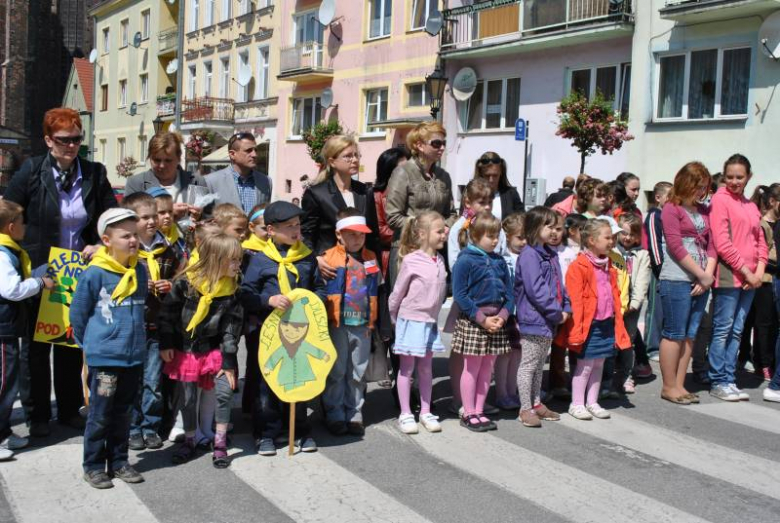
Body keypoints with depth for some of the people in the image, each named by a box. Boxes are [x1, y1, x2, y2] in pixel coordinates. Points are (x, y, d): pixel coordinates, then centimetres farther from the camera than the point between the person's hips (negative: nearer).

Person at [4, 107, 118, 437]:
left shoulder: (94, 174, -1)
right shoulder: (31, 171, -8)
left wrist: (100, 245, -10)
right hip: (38, 272, -2)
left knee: (73, 343, 12)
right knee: (35, 344, 7)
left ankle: (70, 410, 25)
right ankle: (37, 415, 20)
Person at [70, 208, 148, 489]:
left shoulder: (140, 271, 4)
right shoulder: (94, 274, -12)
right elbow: (78, 313, -2)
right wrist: (89, 344, 6)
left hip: (134, 356, 5)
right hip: (103, 357, -5)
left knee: (123, 413, 15)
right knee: (100, 415, 3)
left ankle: (119, 461, 27)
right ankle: (93, 465, 17)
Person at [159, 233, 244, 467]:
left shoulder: (231, 290, -8)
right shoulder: (185, 282, -13)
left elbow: (232, 328, -6)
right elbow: (167, 313, -4)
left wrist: (229, 362, -8)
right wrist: (166, 344, -3)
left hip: (214, 349, 1)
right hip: (184, 350, -1)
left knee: (225, 392, -12)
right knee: (187, 399, 6)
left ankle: (220, 443, 4)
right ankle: (189, 441, 27)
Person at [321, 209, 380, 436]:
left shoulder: (371, 258, 9)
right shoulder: (329, 258, -4)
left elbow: (376, 292, 15)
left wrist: (373, 321, 12)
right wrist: (324, 321, -9)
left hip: (362, 325, 4)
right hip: (337, 325, -3)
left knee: (357, 373, 11)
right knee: (336, 371, 5)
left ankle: (354, 414, 22)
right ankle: (335, 415, 15)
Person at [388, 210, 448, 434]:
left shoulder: (440, 260, 2)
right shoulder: (411, 260, -16)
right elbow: (398, 292, -7)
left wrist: (434, 313, 10)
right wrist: (394, 318, 1)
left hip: (430, 321, 6)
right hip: (411, 321, -6)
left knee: (426, 367, 13)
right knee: (407, 367, 5)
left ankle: (426, 412, 22)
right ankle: (405, 414, 13)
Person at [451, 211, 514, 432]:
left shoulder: (499, 262, 8)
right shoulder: (465, 260, -9)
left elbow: (509, 293, 9)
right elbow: (460, 295, -13)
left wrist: (502, 316, -8)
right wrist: (482, 319, -16)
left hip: (497, 321, 6)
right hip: (472, 322, -6)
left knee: (487, 369, 12)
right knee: (471, 369, 4)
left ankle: (479, 412, 22)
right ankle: (469, 414, 15)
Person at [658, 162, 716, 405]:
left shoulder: (704, 211, 16)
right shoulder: (672, 208, -4)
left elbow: (711, 244, 11)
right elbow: (676, 246, -12)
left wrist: (708, 275, -4)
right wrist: (702, 275, -10)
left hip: (701, 282, 7)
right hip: (676, 280, -7)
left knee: (690, 335, 9)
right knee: (674, 334, -3)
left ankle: (679, 385, 16)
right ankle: (669, 387, 5)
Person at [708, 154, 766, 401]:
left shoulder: (750, 206, 16)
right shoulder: (720, 199, -4)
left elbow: (760, 241, 18)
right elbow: (722, 242, -11)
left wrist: (759, 271, 1)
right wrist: (746, 271, -11)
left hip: (750, 278, 6)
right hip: (729, 276, -6)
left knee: (736, 331, 9)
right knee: (723, 330, -2)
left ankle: (729, 380, 16)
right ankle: (718, 382, 5)